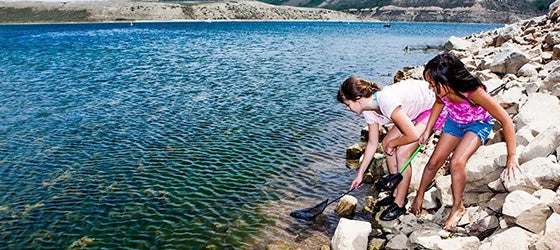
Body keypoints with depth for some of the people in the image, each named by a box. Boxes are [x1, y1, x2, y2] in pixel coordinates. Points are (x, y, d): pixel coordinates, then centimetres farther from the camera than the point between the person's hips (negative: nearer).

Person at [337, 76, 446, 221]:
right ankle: (397, 194, 18)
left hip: (434, 109, -8)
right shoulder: (368, 110, -8)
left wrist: (392, 144, -13)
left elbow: (413, 135, -33)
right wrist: (360, 174, 7)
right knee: (386, 142, 4)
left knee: (402, 153, -14)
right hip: (416, 108, 9)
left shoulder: (386, 101, -36)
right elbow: (373, 144, 3)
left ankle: (399, 204, 1)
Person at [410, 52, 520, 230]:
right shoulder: (442, 90, -27)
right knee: (434, 162, 6)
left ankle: (458, 207, -2)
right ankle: (419, 197, 30)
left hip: (478, 124, -5)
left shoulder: (474, 92, -41)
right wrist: (427, 130, -1)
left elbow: (506, 120, -31)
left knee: (457, 163, -24)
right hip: (454, 122, 5)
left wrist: (512, 156, -28)